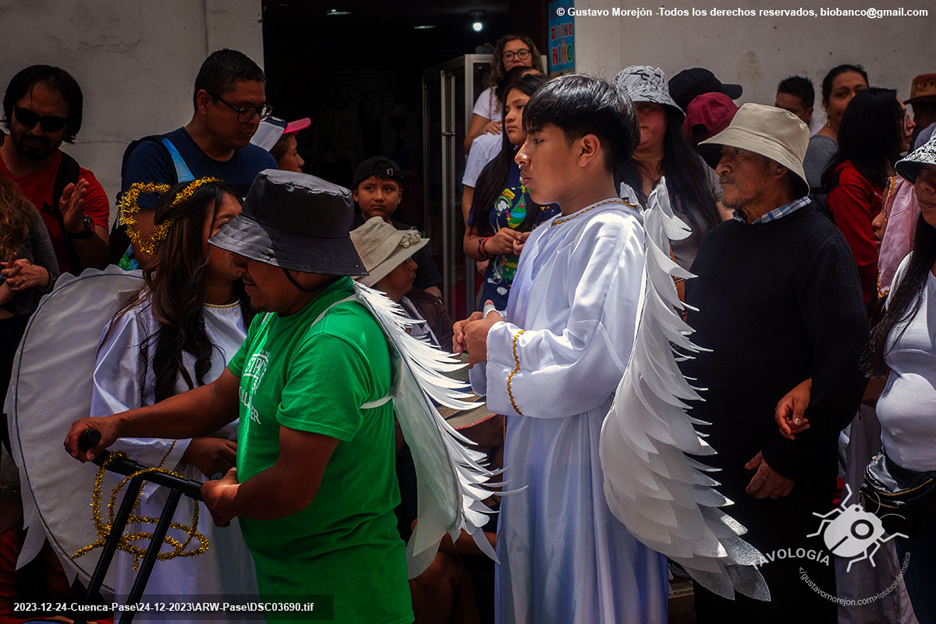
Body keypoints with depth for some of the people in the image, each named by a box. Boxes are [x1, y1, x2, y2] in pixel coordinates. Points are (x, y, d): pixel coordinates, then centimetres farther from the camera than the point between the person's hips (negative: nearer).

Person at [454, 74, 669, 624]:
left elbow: (595, 359, -26)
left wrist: (499, 341, -14)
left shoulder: (614, 234, -15)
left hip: (587, 455, -9)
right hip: (536, 453, 9)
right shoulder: (545, 237, 13)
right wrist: (485, 338, 0)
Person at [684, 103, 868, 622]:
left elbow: (846, 363, -19)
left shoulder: (818, 245, -12)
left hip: (779, 481, -7)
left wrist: (789, 456, -17)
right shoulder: (720, 240, 11)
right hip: (707, 465, 7)